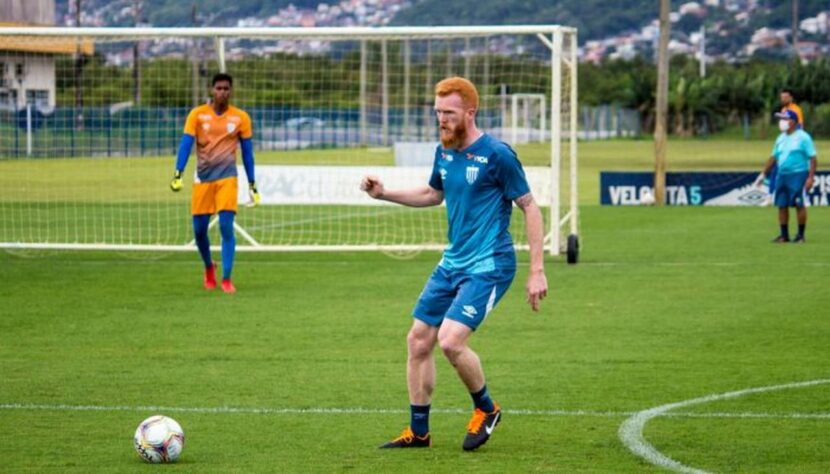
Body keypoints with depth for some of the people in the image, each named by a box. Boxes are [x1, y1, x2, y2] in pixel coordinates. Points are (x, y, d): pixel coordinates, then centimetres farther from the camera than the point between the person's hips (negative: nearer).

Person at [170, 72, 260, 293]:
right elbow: (185, 145, -6)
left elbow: (247, 153, 8)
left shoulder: (241, 117, 2)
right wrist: (177, 175, -18)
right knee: (199, 229, 5)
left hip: (227, 177, -1)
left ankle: (226, 279, -9)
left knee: (226, 227, -13)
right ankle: (209, 267, 33)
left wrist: (252, 185, 7)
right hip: (202, 178, 1)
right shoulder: (197, 114, 0)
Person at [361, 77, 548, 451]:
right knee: (418, 341, 6)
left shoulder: (496, 155, -15)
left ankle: (486, 409, 6)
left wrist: (537, 270, -14)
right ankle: (418, 432, 19)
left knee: (450, 341, -20)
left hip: (488, 267, -8)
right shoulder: (444, 153, 7)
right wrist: (385, 194, 12)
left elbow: (530, 208, -10)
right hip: (452, 263, 8)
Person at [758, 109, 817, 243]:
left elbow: (812, 158, -9)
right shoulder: (781, 138, 14)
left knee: (799, 205, -4)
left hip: (798, 175, -7)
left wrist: (810, 177, -17)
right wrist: (763, 174, 17)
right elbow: (773, 157, 21)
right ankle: (784, 235, 13)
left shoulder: (803, 137, -6)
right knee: (782, 205, 5)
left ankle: (800, 236, 4)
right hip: (782, 175, 7)